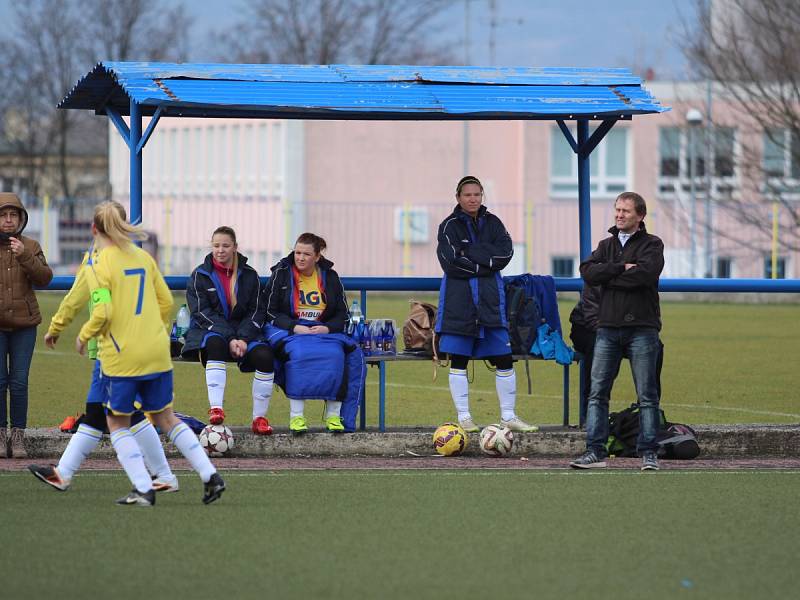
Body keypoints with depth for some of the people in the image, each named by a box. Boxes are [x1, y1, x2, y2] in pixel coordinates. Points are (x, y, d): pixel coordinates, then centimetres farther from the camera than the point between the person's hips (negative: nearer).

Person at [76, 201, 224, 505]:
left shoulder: (99, 265, -10)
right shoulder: (143, 258, 8)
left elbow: (103, 312, -19)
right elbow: (166, 302, 10)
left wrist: (83, 336, -2)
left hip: (122, 356, -5)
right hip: (157, 353, 5)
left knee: (117, 421, 9)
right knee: (165, 416, 17)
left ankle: (143, 488, 1)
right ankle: (210, 475, 8)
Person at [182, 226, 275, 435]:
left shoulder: (249, 275, 10)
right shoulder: (200, 275, 3)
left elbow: (254, 312, 6)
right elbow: (201, 312, -6)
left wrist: (243, 338, -14)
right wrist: (230, 339, -18)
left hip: (243, 333, 2)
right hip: (210, 332, -2)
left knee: (264, 355, -28)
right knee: (215, 343, -39)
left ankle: (260, 417, -16)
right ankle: (216, 408, -45)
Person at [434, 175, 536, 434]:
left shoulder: (492, 223, 8)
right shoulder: (450, 226, -2)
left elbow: (505, 253, -7)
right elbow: (451, 263, -14)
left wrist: (469, 251, -13)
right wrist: (485, 264, -11)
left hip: (489, 296, 3)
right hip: (458, 298, -3)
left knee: (504, 358, 1)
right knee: (458, 360, 2)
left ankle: (508, 415, 10)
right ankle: (464, 417, 9)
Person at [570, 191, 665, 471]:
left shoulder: (652, 245, 3)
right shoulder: (606, 245, 17)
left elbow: (645, 273, -17)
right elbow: (587, 271, -1)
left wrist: (607, 277, -6)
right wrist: (621, 268, -11)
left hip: (642, 329, -4)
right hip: (608, 327, 4)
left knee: (647, 395, -1)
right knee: (597, 392, -1)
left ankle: (649, 453, 2)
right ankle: (595, 451, 0)